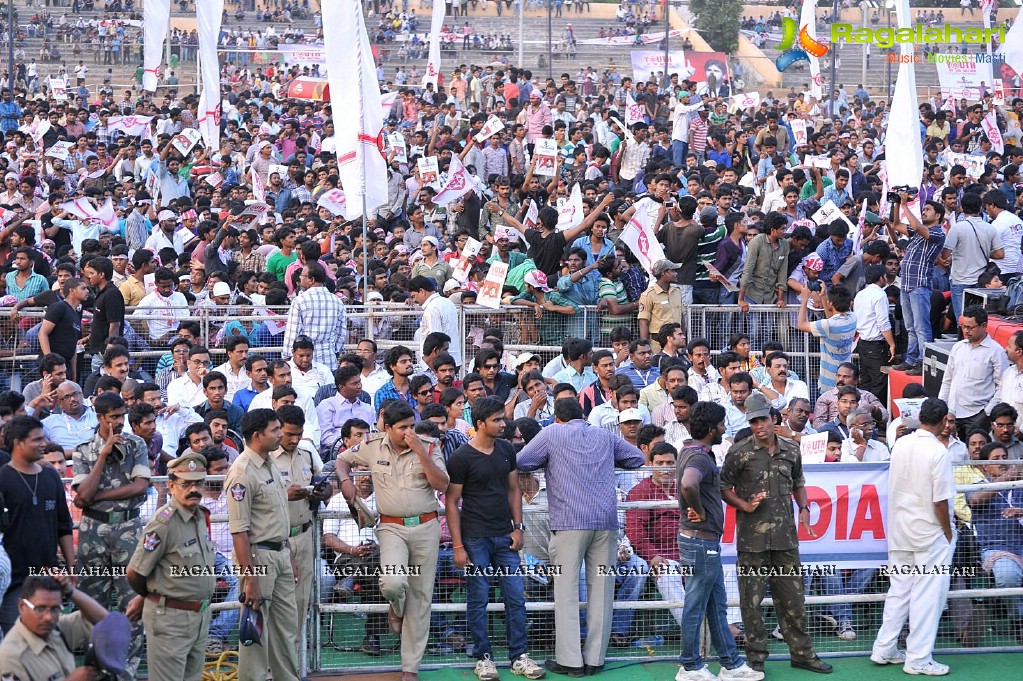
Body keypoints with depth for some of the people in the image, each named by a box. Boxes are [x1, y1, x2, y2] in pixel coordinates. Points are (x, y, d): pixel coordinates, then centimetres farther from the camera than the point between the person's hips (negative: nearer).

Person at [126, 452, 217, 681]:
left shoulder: (201, 516, 8)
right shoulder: (163, 523, -18)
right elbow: (135, 573, -15)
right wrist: (149, 596, 4)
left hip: (201, 616, 8)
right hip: (170, 618, -8)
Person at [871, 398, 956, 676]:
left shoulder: (900, 445, 2)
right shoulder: (938, 452, -18)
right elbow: (940, 501, -19)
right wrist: (948, 532, -5)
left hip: (900, 531, 7)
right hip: (930, 533, -6)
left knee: (898, 590, 16)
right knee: (928, 596, 1)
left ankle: (884, 650, 19)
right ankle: (919, 659, 4)